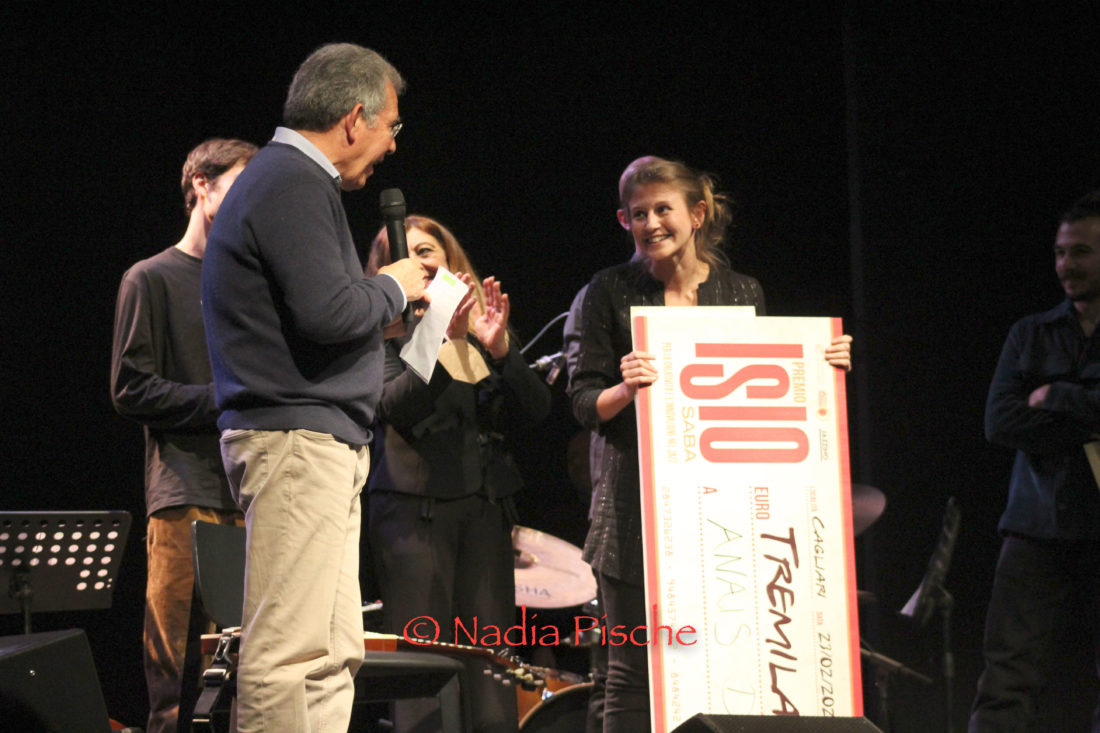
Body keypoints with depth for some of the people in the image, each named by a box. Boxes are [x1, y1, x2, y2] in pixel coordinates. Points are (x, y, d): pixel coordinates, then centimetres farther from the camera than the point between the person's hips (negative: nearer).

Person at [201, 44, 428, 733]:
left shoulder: (286, 179, 22)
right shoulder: (293, 185, -12)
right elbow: (329, 313, -22)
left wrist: (386, 297, 16)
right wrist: (394, 288, -4)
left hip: (322, 443, 11)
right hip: (297, 439, -11)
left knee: (334, 651, 10)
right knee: (289, 652, -13)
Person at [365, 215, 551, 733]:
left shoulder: (484, 326, 15)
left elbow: (537, 410, 5)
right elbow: (394, 405, -13)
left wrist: (500, 349, -11)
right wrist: (446, 341, -23)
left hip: (485, 506, 4)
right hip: (416, 508, -4)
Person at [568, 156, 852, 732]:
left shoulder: (743, 293, 10)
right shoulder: (611, 292, 2)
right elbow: (584, 403, 0)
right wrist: (626, 389, -21)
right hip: (638, 508, -2)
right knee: (634, 673, -3)